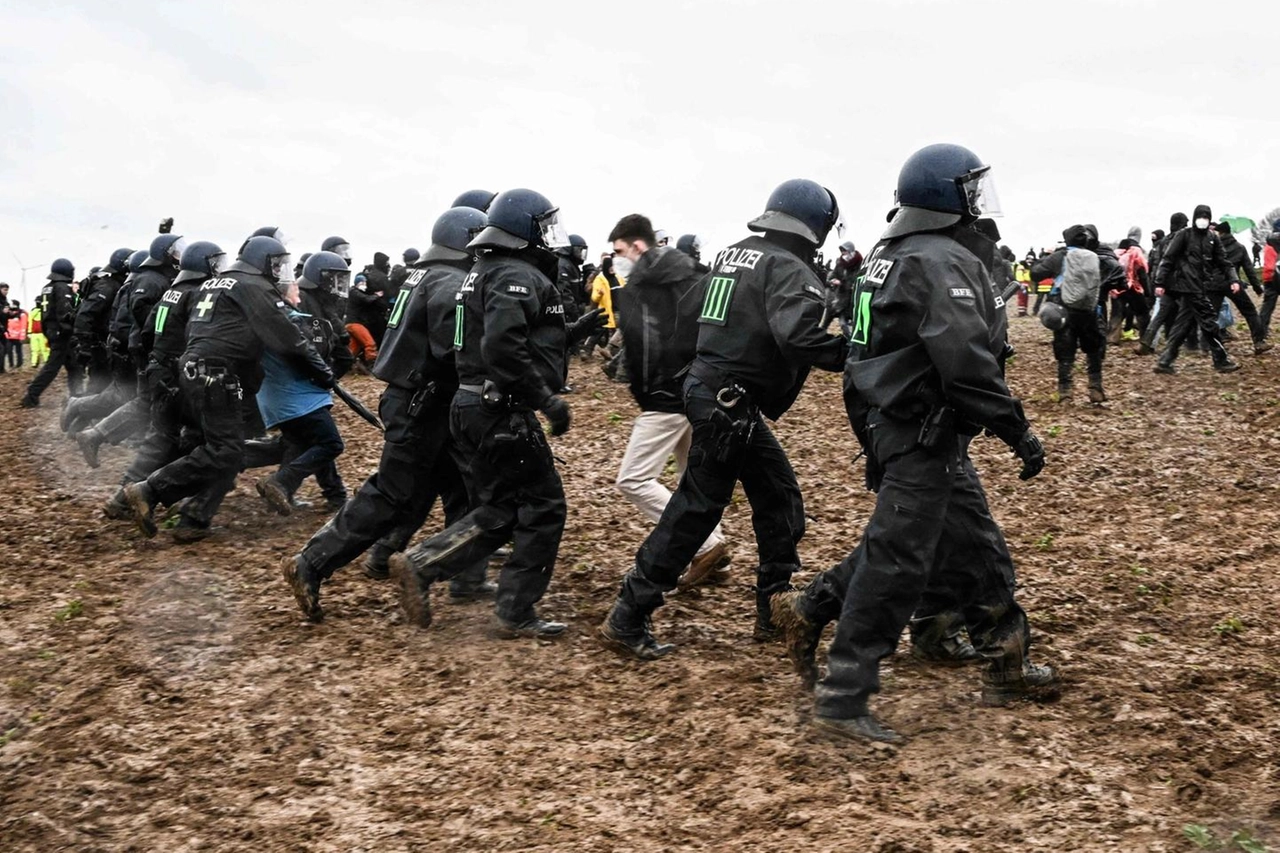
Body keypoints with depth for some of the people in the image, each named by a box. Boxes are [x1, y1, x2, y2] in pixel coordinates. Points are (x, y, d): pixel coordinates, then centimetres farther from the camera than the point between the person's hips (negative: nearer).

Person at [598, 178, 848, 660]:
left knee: (777, 494, 16)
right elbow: (796, 335, -28)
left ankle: (775, 614, 23)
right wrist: (848, 354, -17)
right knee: (695, 510, -4)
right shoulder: (790, 269, -13)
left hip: (707, 387, 10)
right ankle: (627, 622, 2)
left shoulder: (733, 254, 14)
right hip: (728, 405, -10)